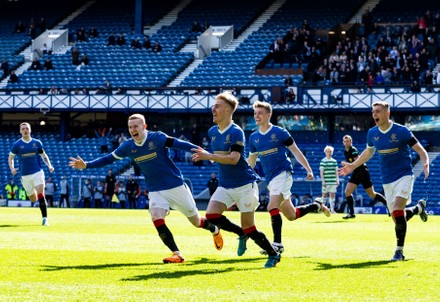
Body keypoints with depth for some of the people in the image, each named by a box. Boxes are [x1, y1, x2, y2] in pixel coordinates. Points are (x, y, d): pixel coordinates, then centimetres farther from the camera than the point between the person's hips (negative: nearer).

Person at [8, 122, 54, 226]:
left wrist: (49, 166, -2)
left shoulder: (37, 143, 3)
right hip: (25, 175, 1)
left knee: (40, 195, -18)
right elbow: (10, 158, 11)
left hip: (38, 172, -1)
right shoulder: (17, 145, 1)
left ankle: (45, 218, -16)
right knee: (33, 199, 7)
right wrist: (12, 168, -7)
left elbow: (44, 156, 14)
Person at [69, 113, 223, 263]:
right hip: (156, 191, 3)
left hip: (176, 186, -3)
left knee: (196, 221, 8)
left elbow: (180, 144, -27)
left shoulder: (157, 138, -17)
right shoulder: (128, 146, -3)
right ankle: (177, 254, -19)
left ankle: (214, 230, 42)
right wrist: (86, 165, -2)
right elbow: (108, 159, 6)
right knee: (157, 219, -23)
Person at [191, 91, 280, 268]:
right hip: (225, 185, 7)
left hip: (244, 184, -7)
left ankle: (273, 255, 18)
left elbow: (233, 159, -28)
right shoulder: (212, 132, 8)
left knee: (249, 228, -5)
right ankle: (241, 234, 6)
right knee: (211, 214, -18)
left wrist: (209, 156, -33)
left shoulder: (235, 132, -15)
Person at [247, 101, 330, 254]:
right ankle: (316, 205, 37)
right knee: (291, 215, 12)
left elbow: (296, 151, -1)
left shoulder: (279, 132, -7)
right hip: (270, 178, 6)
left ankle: (277, 244, -20)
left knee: (272, 207, -24)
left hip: (283, 173, -6)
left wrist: (309, 170, -5)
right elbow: (251, 161, 18)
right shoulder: (253, 137, 8)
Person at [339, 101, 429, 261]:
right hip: (387, 180, 5)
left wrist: (425, 163, -25)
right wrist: (353, 166, 22)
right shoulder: (372, 133, 3)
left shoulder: (401, 131, -12)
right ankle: (419, 207, 39)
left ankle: (399, 251, -15)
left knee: (397, 211, -24)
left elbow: (420, 150, -6)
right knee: (397, 217, 6)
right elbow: (369, 151, 24)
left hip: (404, 176, -5)